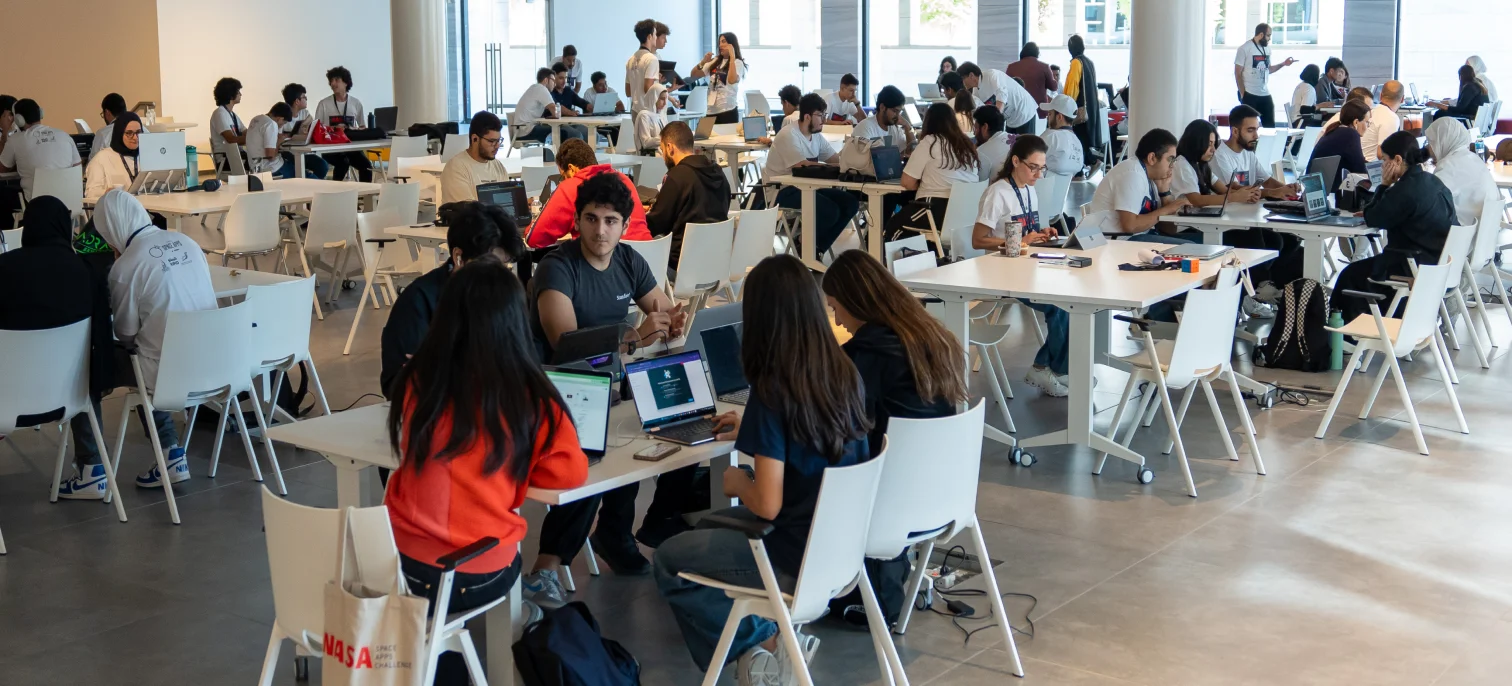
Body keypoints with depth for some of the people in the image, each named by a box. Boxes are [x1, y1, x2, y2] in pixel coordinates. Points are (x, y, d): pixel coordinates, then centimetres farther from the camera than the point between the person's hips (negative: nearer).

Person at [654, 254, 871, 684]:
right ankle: (775, 630, 14)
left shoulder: (772, 390, -23)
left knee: (668, 561, 15)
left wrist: (736, 484, -2)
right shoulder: (846, 373, -3)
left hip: (801, 556, -7)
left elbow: (767, 505, -23)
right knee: (714, 527, 30)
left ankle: (762, 643, 6)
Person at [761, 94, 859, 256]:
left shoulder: (816, 135, 10)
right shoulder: (789, 135, -17)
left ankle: (817, 247, 0)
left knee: (850, 203, -6)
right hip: (784, 190, -9)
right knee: (831, 210, -27)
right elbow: (804, 167, -25)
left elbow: (835, 159, 8)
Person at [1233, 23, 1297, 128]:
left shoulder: (1267, 48, 10)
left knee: (1270, 126, 6)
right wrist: (1242, 94, -12)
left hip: (1265, 94, 6)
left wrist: (1283, 64, 6)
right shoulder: (1245, 48, -8)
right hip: (1249, 94, -6)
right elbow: (1238, 73, -8)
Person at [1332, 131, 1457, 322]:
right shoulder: (1432, 182, 7)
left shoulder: (1406, 189, -22)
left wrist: (1384, 184, -5)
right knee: (1359, 269, 26)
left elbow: (1372, 220, -9)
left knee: (1351, 275, 9)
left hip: (1417, 269, -10)